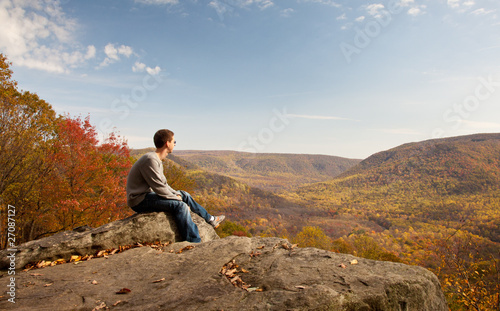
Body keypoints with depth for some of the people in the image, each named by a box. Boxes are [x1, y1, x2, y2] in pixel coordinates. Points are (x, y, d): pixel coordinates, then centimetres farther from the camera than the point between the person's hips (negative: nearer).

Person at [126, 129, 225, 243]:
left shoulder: (157, 160, 12)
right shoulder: (150, 160, -22)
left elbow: (163, 183, 16)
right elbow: (159, 187, -24)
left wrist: (176, 194, 2)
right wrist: (177, 198, -13)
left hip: (149, 194, 11)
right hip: (139, 200, -11)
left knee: (184, 194, 15)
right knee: (180, 205, -24)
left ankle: (210, 219, 27)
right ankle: (194, 243, -24)